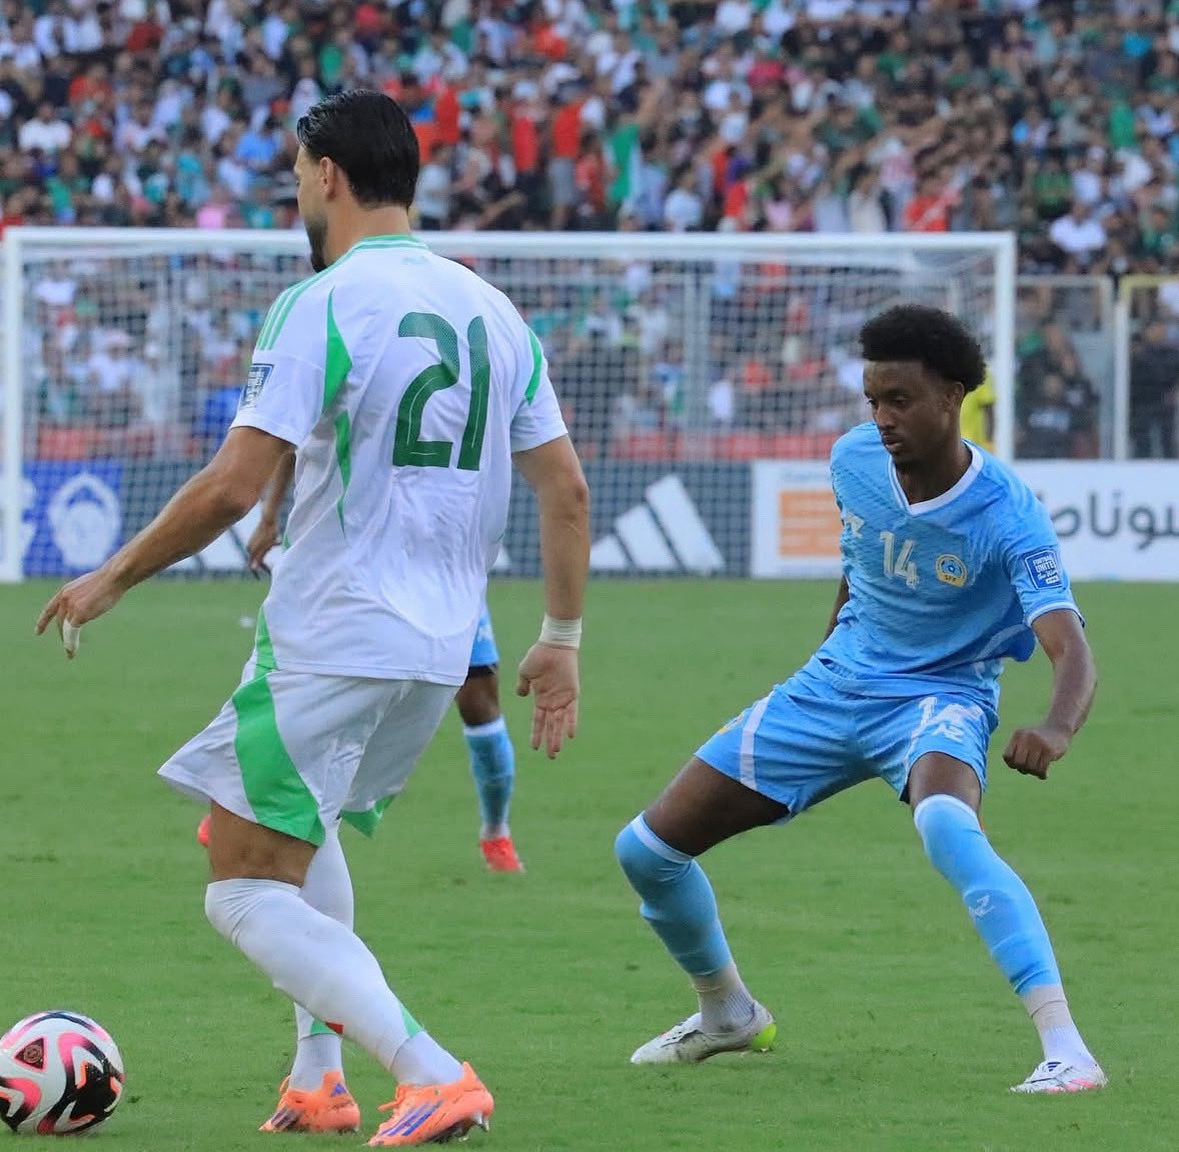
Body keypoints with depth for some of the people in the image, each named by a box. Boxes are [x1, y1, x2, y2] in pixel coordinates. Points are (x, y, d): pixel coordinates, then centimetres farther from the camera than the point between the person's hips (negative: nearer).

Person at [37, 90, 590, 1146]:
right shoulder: (490, 309, 10)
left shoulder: (323, 305, -12)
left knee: (246, 892, -4)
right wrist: (562, 642, 19)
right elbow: (567, 488, 11)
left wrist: (113, 579, -5)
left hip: (329, 643, -8)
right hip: (442, 650, 8)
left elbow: (233, 485, -17)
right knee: (301, 823, 31)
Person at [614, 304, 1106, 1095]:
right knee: (647, 849, 3)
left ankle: (1065, 1049, -44)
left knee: (946, 825, -42)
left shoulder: (1007, 517, -24)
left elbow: (1071, 649, -34)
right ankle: (730, 1014, 32)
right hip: (833, 689, 6)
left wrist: (1056, 730, -55)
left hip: (940, 698, -6)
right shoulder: (854, 461, -8)